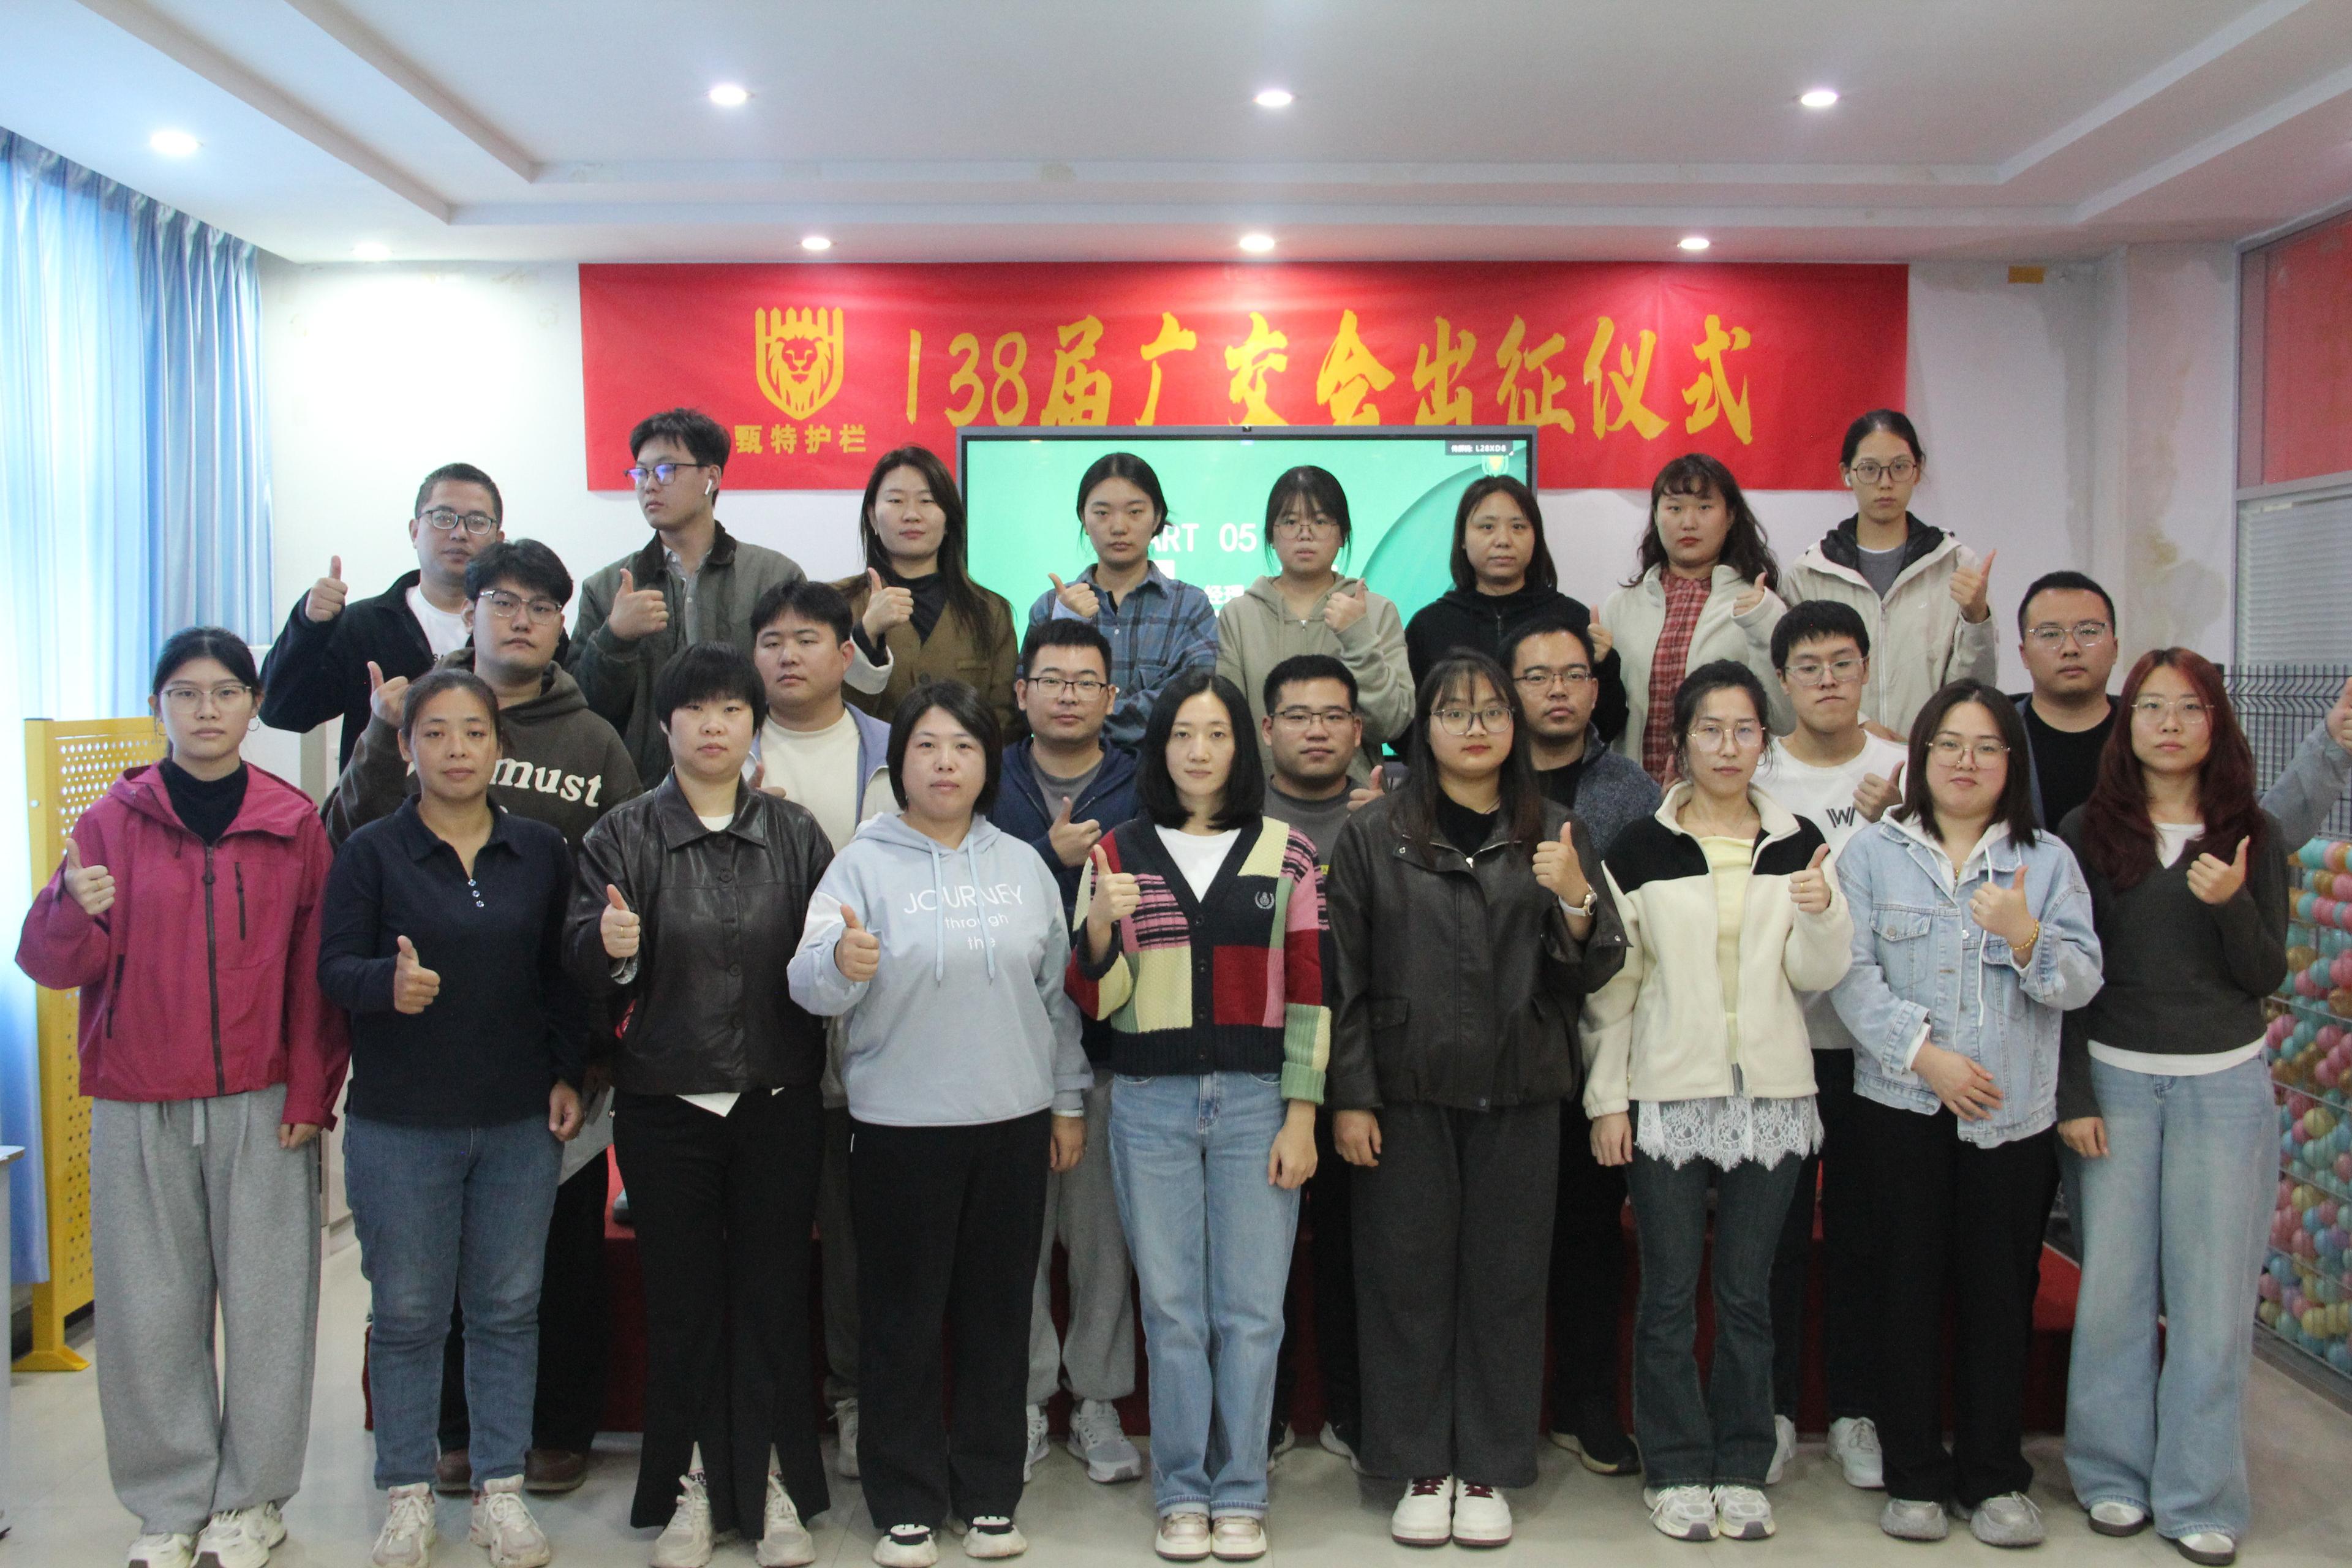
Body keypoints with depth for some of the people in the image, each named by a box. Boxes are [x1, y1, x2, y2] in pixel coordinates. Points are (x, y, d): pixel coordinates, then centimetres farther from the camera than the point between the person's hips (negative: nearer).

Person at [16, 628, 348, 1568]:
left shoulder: (294, 824, 3)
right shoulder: (112, 821, 3)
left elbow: (316, 972, 3)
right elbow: (51, 965, 1)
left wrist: (311, 1094, -3)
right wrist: (76, 912, -21)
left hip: (262, 1103, 0)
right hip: (139, 1106, 1)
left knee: (267, 1297, 4)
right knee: (151, 1307, 6)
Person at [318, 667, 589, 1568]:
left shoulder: (541, 852, 5)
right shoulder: (372, 851, -1)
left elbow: (562, 974, 9)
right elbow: (332, 966, -8)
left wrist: (567, 1074, 4)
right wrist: (388, 982, -29)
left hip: (520, 1123, 2)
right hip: (399, 1125, -2)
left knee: (508, 1308, 9)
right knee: (407, 1313, 7)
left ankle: (500, 1489, 22)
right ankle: (409, 1495, 22)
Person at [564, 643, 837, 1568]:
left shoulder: (796, 834, 6)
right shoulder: (624, 835, 2)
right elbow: (581, 959, -4)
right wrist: (611, 947, -26)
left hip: (778, 1106, 1)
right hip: (666, 1107, -1)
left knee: (774, 1295, 5)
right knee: (682, 1299, 6)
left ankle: (773, 1488, 18)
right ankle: (695, 1486, 20)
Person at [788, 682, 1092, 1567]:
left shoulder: (1022, 865, 8)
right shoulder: (864, 863, -3)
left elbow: (1057, 990, 13)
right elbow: (810, 985, -15)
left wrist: (1068, 1102, 11)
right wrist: (841, 964, -37)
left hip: (1013, 1122, 3)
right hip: (900, 1126, -3)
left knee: (998, 1313, 11)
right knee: (904, 1319, 5)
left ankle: (989, 1495, 26)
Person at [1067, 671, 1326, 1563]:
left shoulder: (1286, 855, 4)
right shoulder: (1118, 854, 5)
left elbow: (1308, 993, 3)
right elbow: (1093, 1000, 5)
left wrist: (1301, 1116, -3)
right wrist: (1101, 927, -14)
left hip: (1256, 1102, 0)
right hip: (1150, 1104, 1)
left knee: (1250, 1310, 4)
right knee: (1172, 1309, 6)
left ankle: (1240, 1495, 18)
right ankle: (1182, 1495, 20)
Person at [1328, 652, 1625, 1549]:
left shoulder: (1555, 835, 8)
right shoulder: (1373, 836, 3)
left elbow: (1592, 975, 5)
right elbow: (1345, 976, 1)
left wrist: (1575, 902, -15)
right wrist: (1350, 1096, -5)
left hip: (1518, 1094, 1)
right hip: (1407, 1093, -1)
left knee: (1506, 1277, 7)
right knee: (1408, 1277, 5)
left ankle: (1488, 1471, 21)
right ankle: (1421, 1469, 19)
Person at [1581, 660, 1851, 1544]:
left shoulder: (1798, 846, 7)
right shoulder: (1640, 851, 0)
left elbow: (1817, 975, 4)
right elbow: (1612, 983, 1)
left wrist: (1819, 913, -16)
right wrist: (1607, 1097, -2)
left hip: (1771, 1096, 2)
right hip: (1666, 1096, -2)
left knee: (1748, 1294, 9)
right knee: (1670, 1294, 4)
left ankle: (1742, 1470, 21)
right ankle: (1677, 1470, 17)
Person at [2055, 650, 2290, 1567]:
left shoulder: (2254, 836, 4)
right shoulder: (2087, 832, 1)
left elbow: (2268, 977, 3)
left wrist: (2232, 904, -15)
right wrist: (2073, 1096, -4)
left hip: (2225, 1084, 1)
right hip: (2114, 1078, -1)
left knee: (2212, 1290, 4)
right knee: (2114, 1284, 5)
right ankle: (2115, 1474, 20)